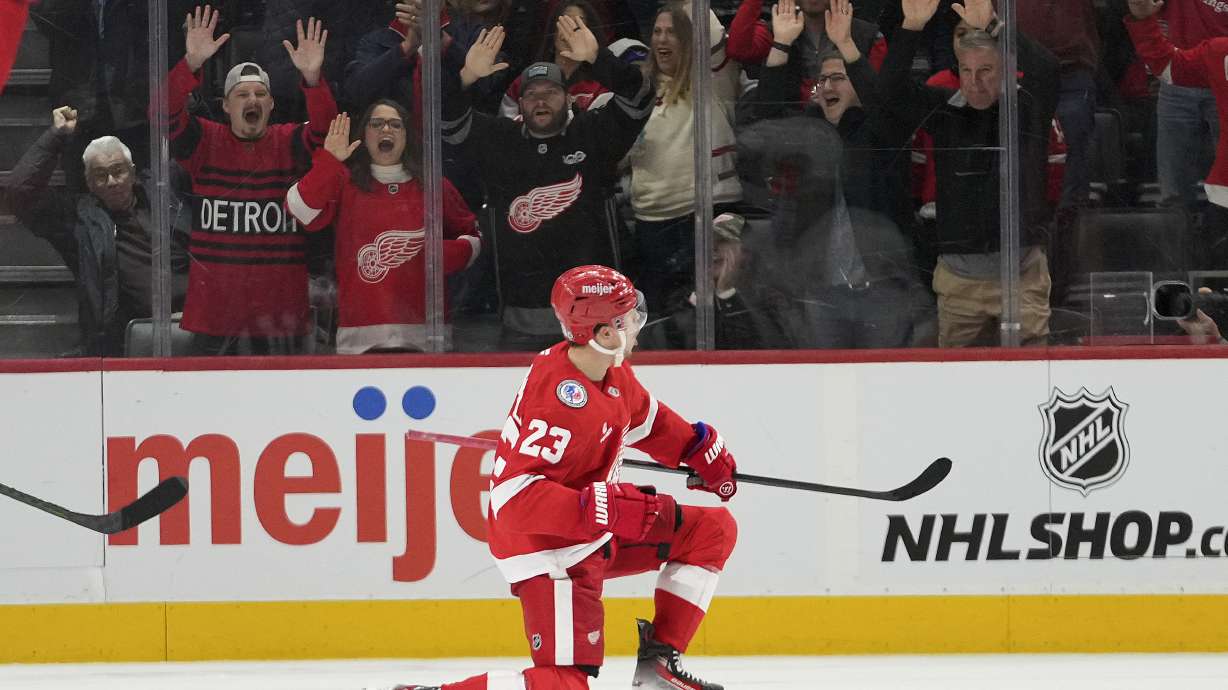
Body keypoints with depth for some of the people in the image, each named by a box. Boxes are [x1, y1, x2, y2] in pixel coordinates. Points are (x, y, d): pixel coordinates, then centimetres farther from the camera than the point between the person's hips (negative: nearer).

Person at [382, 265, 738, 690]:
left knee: (713, 531, 12)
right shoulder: (563, 402, -30)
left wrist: (701, 448, 19)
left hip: (597, 538, 10)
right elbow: (514, 495, -36)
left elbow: (643, 419, 24)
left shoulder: (611, 372, -1)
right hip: (550, 550, -10)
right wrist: (607, 509, -39)